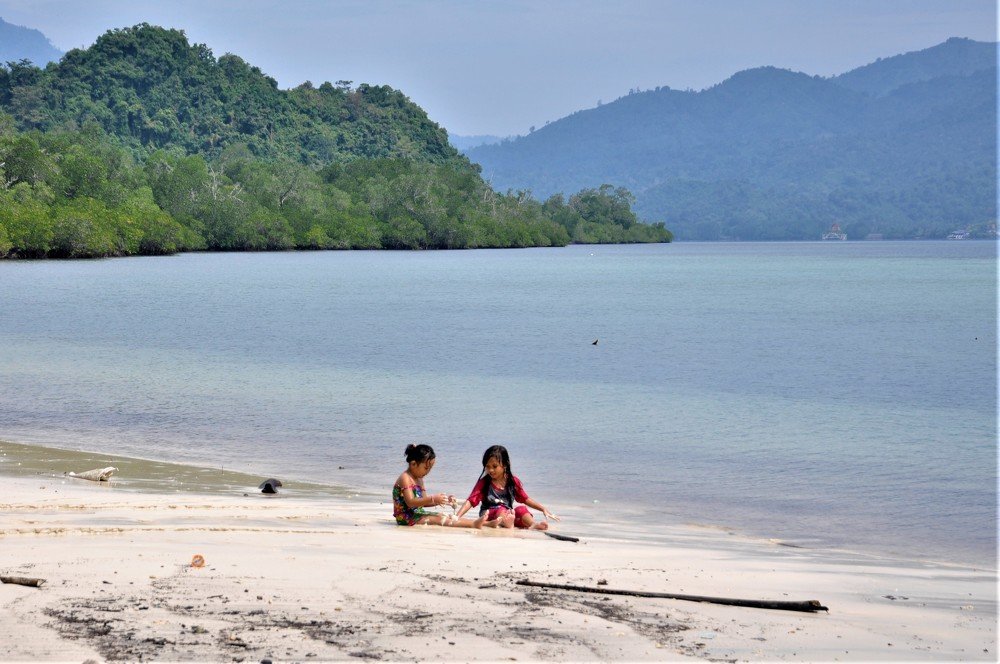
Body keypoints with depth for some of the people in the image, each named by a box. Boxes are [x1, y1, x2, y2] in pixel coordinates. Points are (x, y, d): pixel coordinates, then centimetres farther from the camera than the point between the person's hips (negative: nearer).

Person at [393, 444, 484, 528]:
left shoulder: (419, 479, 17)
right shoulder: (405, 478, -13)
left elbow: (423, 502, 18)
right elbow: (411, 502, -24)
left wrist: (441, 501, 5)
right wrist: (432, 499, -29)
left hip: (417, 514, 9)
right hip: (406, 517, -9)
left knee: (445, 517, -6)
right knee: (439, 519, -22)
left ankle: (474, 523, -22)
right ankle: (473, 524, -35)